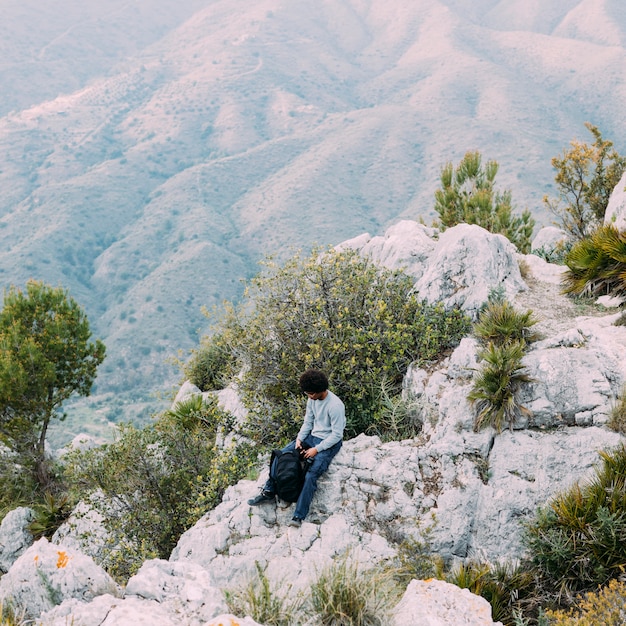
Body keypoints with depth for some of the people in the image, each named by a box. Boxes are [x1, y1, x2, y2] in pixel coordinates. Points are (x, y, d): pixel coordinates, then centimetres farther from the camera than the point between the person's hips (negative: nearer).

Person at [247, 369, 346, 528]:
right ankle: (269, 492, 3)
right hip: (313, 436, 8)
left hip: (330, 443, -8)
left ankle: (298, 516, -29)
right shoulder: (312, 400, -1)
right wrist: (299, 439, -6)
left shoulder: (335, 406, -25)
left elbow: (337, 435, -22)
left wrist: (316, 449, -21)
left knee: (311, 475, -26)